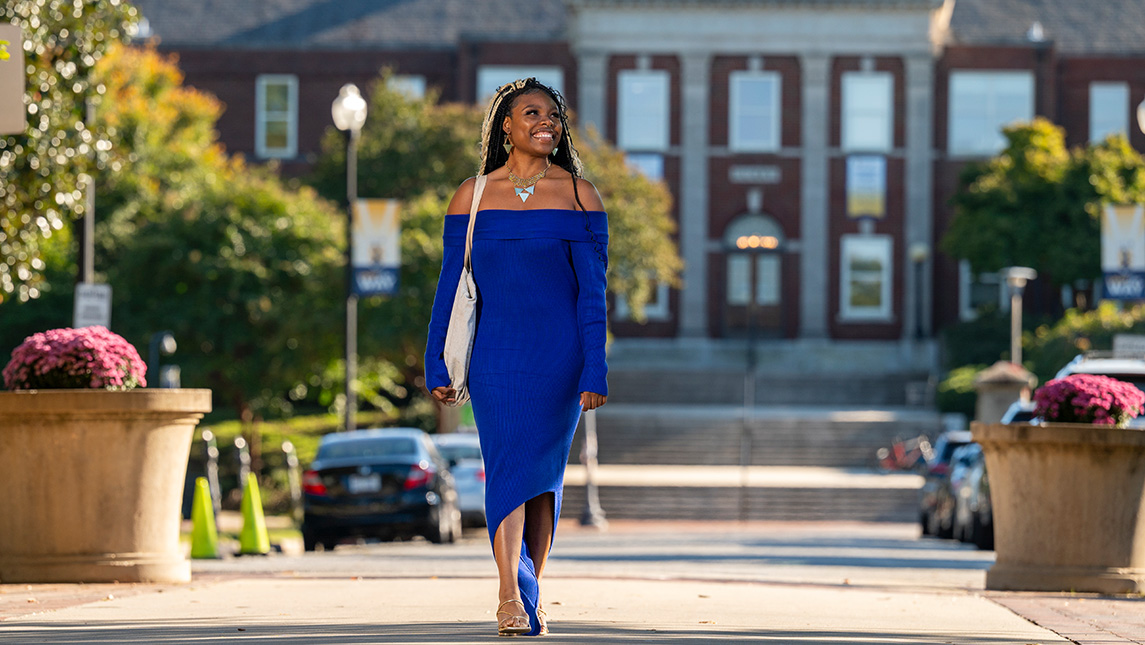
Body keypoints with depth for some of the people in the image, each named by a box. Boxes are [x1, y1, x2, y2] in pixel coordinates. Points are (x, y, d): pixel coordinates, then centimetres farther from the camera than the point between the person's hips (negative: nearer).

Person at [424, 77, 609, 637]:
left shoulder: (579, 194, 3)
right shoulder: (473, 195, 5)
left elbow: (592, 290, 0)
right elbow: (450, 285, 8)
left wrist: (595, 370, -6)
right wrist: (436, 365, 5)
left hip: (558, 354, 0)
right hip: (494, 354, 0)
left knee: (543, 473, 4)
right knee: (506, 467, -12)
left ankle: (531, 596, 16)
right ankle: (512, 597, -17)